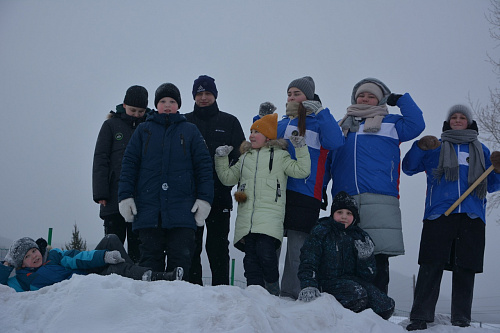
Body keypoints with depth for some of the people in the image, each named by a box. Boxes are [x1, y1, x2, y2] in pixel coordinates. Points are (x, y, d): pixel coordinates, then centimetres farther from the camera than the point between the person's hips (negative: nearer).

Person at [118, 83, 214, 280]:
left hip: (182, 210, -1)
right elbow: (129, 164, 10)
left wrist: (204, 199, -2)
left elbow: (204, 166, 8)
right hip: (148, 208, 1)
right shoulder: (143, 130, 14)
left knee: (181, 257, -4)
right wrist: (125, 196, -1)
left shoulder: (190, 131, 13)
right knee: (150, 257, 3)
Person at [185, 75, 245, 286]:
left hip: (219, 194, -1)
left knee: (218, 244, 2)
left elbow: (240, 157, 6)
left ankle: (221, 288, 6)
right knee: (191, 244, 2)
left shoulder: (229, 122, 11)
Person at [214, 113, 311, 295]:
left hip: (270, 216, -5)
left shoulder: (279, 156, 9)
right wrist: (221, 158, 18)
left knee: (265, 253, -18)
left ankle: (273, 290, 2)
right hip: (246, 216, 5)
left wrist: (301, 148, -7)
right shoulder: (245, 158, 25)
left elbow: (301, 170, 0)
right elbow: (228, 177, 28)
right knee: (251, 257, 1)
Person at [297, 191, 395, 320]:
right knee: (358, 296, -35)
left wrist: (366, 257, -10)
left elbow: (368, 276, 10)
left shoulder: (360, 237, 14)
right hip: (328, 281, -4)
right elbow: (308, 263, -6)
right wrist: (308, 286, -24)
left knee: (386, 306, -21)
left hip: (355, 281, 5)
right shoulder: (320, 232, 4)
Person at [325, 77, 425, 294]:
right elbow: (326, 161, 24)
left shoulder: (390, 123, 18)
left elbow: (416, 125, 0)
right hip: (344, 201, 3)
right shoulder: (342, 126, 27)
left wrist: (402, 100, 6)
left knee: (377, 257, -8)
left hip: (379, 200, -3)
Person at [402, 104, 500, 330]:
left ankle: (461, 320, 1)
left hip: (471, 216, 2)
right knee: (431, 266, -10)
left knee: (465, 269, -2)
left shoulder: (480, 150, 24)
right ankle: (420, 317, -11)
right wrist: (420, 147, -7)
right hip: (439, 213, -2)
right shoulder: (435, 147, 20)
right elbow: (408, 167, 11)